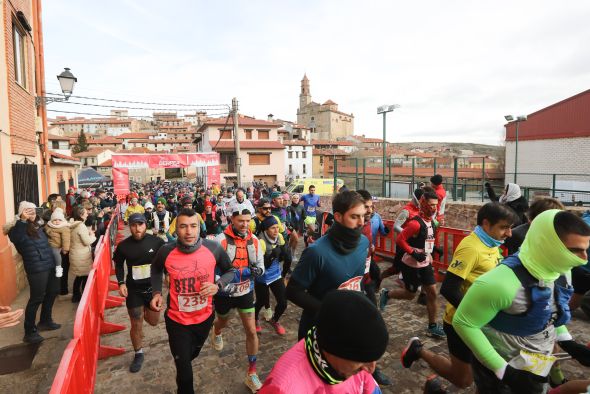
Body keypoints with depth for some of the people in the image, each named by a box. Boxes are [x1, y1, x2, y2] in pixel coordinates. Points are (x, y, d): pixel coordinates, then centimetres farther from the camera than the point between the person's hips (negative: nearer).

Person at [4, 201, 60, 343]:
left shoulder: (37, 226, 12)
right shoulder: (19, 228, -10)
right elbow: (15, 238, -35)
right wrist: (23, 220, -39)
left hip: (49, 265, 8)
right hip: (36, 268, -8)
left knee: (52, 292, 19)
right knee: (36, 298, -1)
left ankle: (45, 321, 37)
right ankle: (29, 332, 12)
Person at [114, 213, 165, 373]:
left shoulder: (157, 242, -15)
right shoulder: (123, 245, -11)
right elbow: (119, 265, 6)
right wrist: (121, 283, -6)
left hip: (153, 287, 0)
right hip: (133, 290, 0)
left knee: (153, 321, 15)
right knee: (136, 325, 7)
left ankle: (144, 311, 49)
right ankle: (138, 354, 31)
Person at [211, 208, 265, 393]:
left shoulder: (254, 240, -7)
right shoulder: (221, 240, -20)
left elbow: (260, 263, 1)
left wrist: (258, 270, -21)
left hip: (246, 291, 2)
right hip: (224, 292, -2)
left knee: (251, 331, 0)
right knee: (223, 323, 26)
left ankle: (251, 374, 17)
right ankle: (216, 333, 65)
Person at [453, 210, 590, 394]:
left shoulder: (558, 272, -9)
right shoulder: (502, 283, -35)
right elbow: (463, 322, -28)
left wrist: (568, 342, 0)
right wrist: (504, 372, -26)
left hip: (537, 367, 7)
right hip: (498, 369, -7)